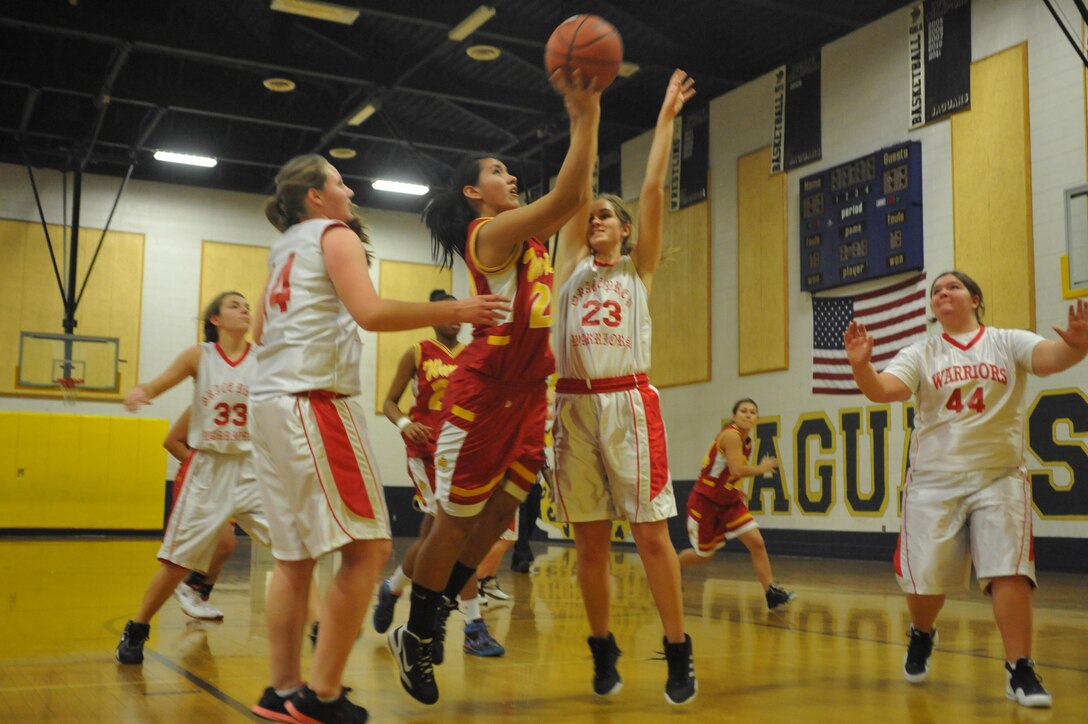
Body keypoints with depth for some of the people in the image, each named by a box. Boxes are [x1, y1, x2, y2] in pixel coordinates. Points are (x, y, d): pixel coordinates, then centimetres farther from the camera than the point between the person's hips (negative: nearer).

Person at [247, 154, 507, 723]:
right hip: (314, 402, -9)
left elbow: (261, 332, 30)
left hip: (271, 401, 9)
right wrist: (454, 311, -16)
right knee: (367, 547, -9)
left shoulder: (284, 248, 22)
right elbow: (370, 313, -17)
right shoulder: (334, 234, -1)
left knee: (293, 556, 10)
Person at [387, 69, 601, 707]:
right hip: (485, 391, -9)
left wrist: (586, 114, 12)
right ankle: (415, 637, 19)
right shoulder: (491, 232, -12)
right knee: (456, 523, 2)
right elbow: (567, 196, -23)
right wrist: (586, 114, -20)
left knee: (498, 516, 8)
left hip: (527, 393, 9)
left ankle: (429, 625, 23)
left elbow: (576, 191, 20)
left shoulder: (528, 235, 15)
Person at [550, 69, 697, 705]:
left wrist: (667, 116, 5)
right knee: (590, 540, 5)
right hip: (575, 405, 3)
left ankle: (679, 651, 4)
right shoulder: (572, 268, 16)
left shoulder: (639, 269, 11)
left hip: (629, 402, -3)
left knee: (651, 533, -5)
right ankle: (604, 649, 17)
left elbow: (654, 188, 3)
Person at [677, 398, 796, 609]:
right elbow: (737, 470, -32)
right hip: (705, 501, -8)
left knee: (756, 542, -8)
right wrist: (762, 468, -17)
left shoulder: (747, 441, 6)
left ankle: (771, 592, -7)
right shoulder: (731, 435, -21)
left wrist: (735, 490, 10)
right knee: (704, 554, 7)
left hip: (729, 501, 8)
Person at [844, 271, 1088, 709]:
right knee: (924, 579, 5)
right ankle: (922, 636, 36)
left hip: (999, 477, -1)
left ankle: (1020, 671, -1)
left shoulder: (1008, 343, 1)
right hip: (934, 481, 1)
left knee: (1009, 573, -12)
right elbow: (882, 391, -11)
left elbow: (1049, 358, -19)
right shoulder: (921, 354, 4)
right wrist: (861, 365, -33)